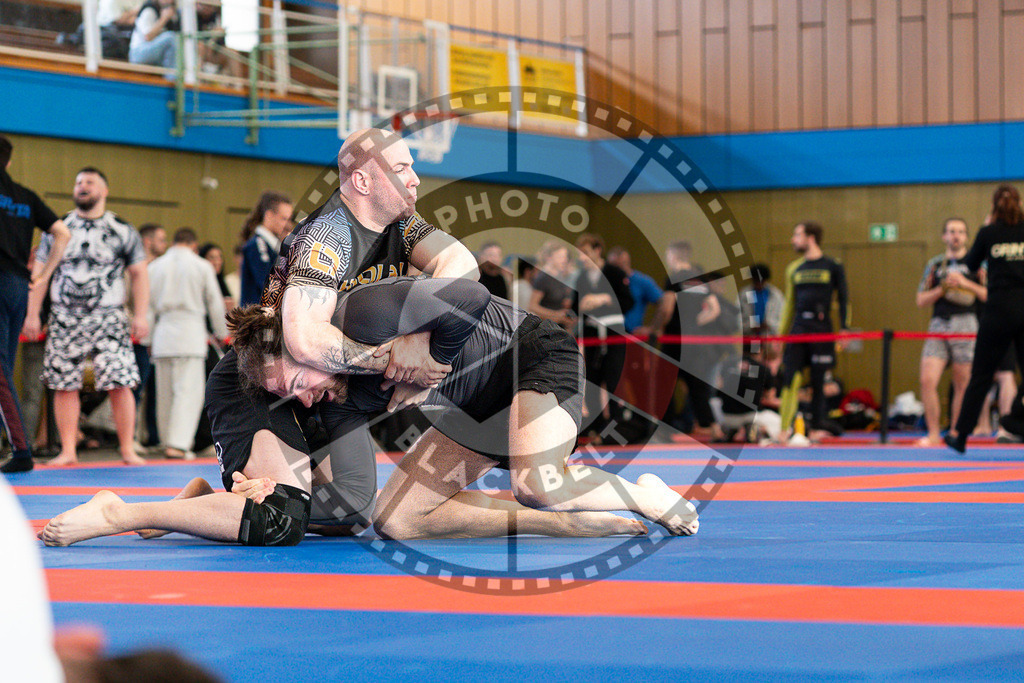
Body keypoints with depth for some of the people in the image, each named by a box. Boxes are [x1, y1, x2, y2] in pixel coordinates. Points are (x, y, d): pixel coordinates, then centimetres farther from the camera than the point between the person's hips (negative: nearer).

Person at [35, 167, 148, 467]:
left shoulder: (123, 231, 5)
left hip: (109, 318, -2)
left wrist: (141, 315, -5)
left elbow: (139, 275, 5)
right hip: (65, 318, 2)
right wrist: (32, 313, 1)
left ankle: (128, 450, -2)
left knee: (120, 384, -9)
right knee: (64, 385, 0)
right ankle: (68, 451, 8)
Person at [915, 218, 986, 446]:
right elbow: (921, 300, 12)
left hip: (965, 324, -2)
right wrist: (942, 289, -4)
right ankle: (933, 434, -3)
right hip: (938, 324, 2)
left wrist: (967, 285, -11)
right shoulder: (934, 264, 15)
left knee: (962, 385, 0)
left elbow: (991, 294, -1)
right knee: (927, 380, -10)